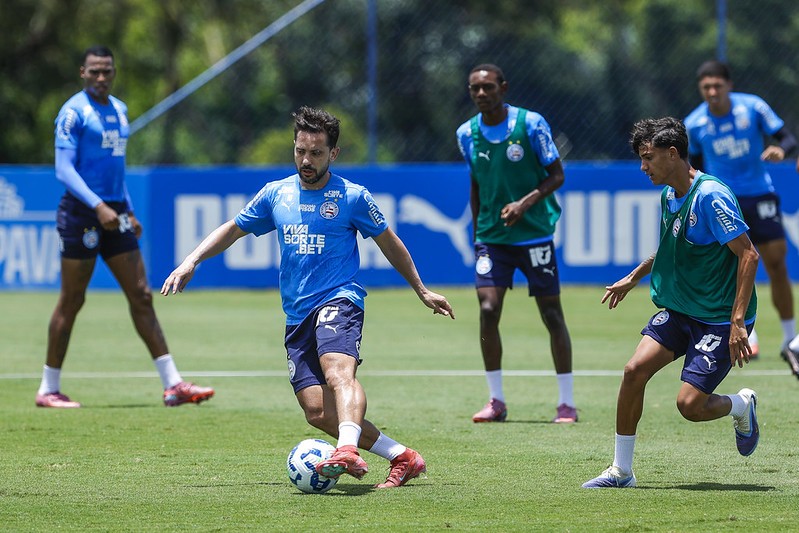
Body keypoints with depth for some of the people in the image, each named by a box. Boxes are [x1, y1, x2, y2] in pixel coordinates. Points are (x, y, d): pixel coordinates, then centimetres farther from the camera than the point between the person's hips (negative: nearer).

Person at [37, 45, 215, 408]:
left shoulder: (118, 110, 15)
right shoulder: (74, 112, -9)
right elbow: (63, 169, -16)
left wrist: (127, 211, 21)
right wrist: (98, 206, -25)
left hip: (114, 214, 7)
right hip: (82, 214, -7)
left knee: (141, 296, 2)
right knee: (71, 300, -2)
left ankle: (172, 384, 0)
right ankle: (49, 389, 8)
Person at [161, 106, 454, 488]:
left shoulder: (352, 197, 4)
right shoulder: (276, 194, 14)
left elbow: (389, 244, 16)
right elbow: (233, 229, 25)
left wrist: (422, 291, 23)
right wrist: (191, 262, 12)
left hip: (338, 300, -5)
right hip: (297, 317, 5)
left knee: (338, 371, -35)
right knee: (318, 411, -10)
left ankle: (348, 451, -59)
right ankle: (402, 457, 1)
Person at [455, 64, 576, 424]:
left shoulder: (530, 123, -9)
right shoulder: (467, 134, 3)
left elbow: (557, 175, -6)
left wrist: (525, 203, -20)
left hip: (535, 233, -3)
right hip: (491, 237, 3)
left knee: (551, 314, 1)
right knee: (488, 310, -12)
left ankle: (567, 403, 9)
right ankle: (496, 401, -1)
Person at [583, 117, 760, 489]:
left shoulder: (710, 196, -21)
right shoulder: (669, 195, 6)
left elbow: (748, 255, -22)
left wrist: (738, 323, -26)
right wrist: (634, 277, 31)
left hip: (719, 320, -8)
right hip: (678, 311, 8)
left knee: (690, 405, -13)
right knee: (635, 370, -10)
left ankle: (742, 406, 21)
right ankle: (620, 470, 0)